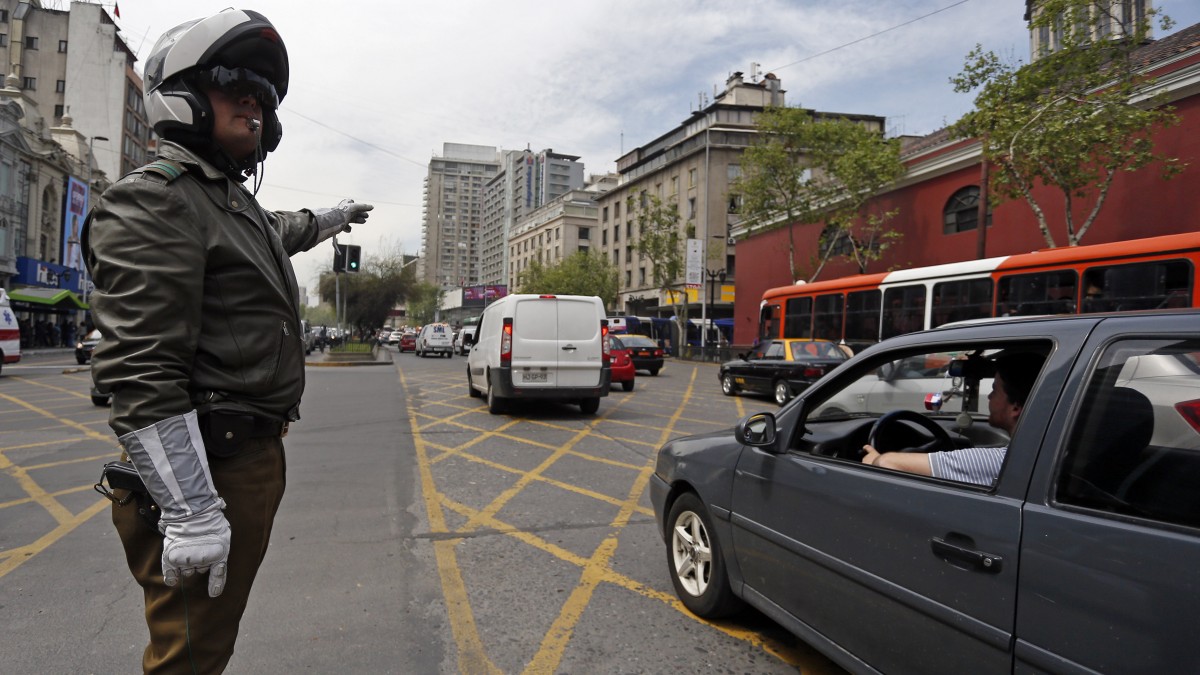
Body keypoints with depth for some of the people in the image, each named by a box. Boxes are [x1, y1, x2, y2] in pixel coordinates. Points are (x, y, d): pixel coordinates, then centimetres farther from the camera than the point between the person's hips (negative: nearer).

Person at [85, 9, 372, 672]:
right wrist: (189, 512, -27)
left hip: (256, 457, 10)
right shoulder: (151, 203, -15)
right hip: (206, 468, -10)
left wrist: (331, 217, 59)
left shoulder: (237, 202, 17)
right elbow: (141, 372, -24)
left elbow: (277, 233, 45)